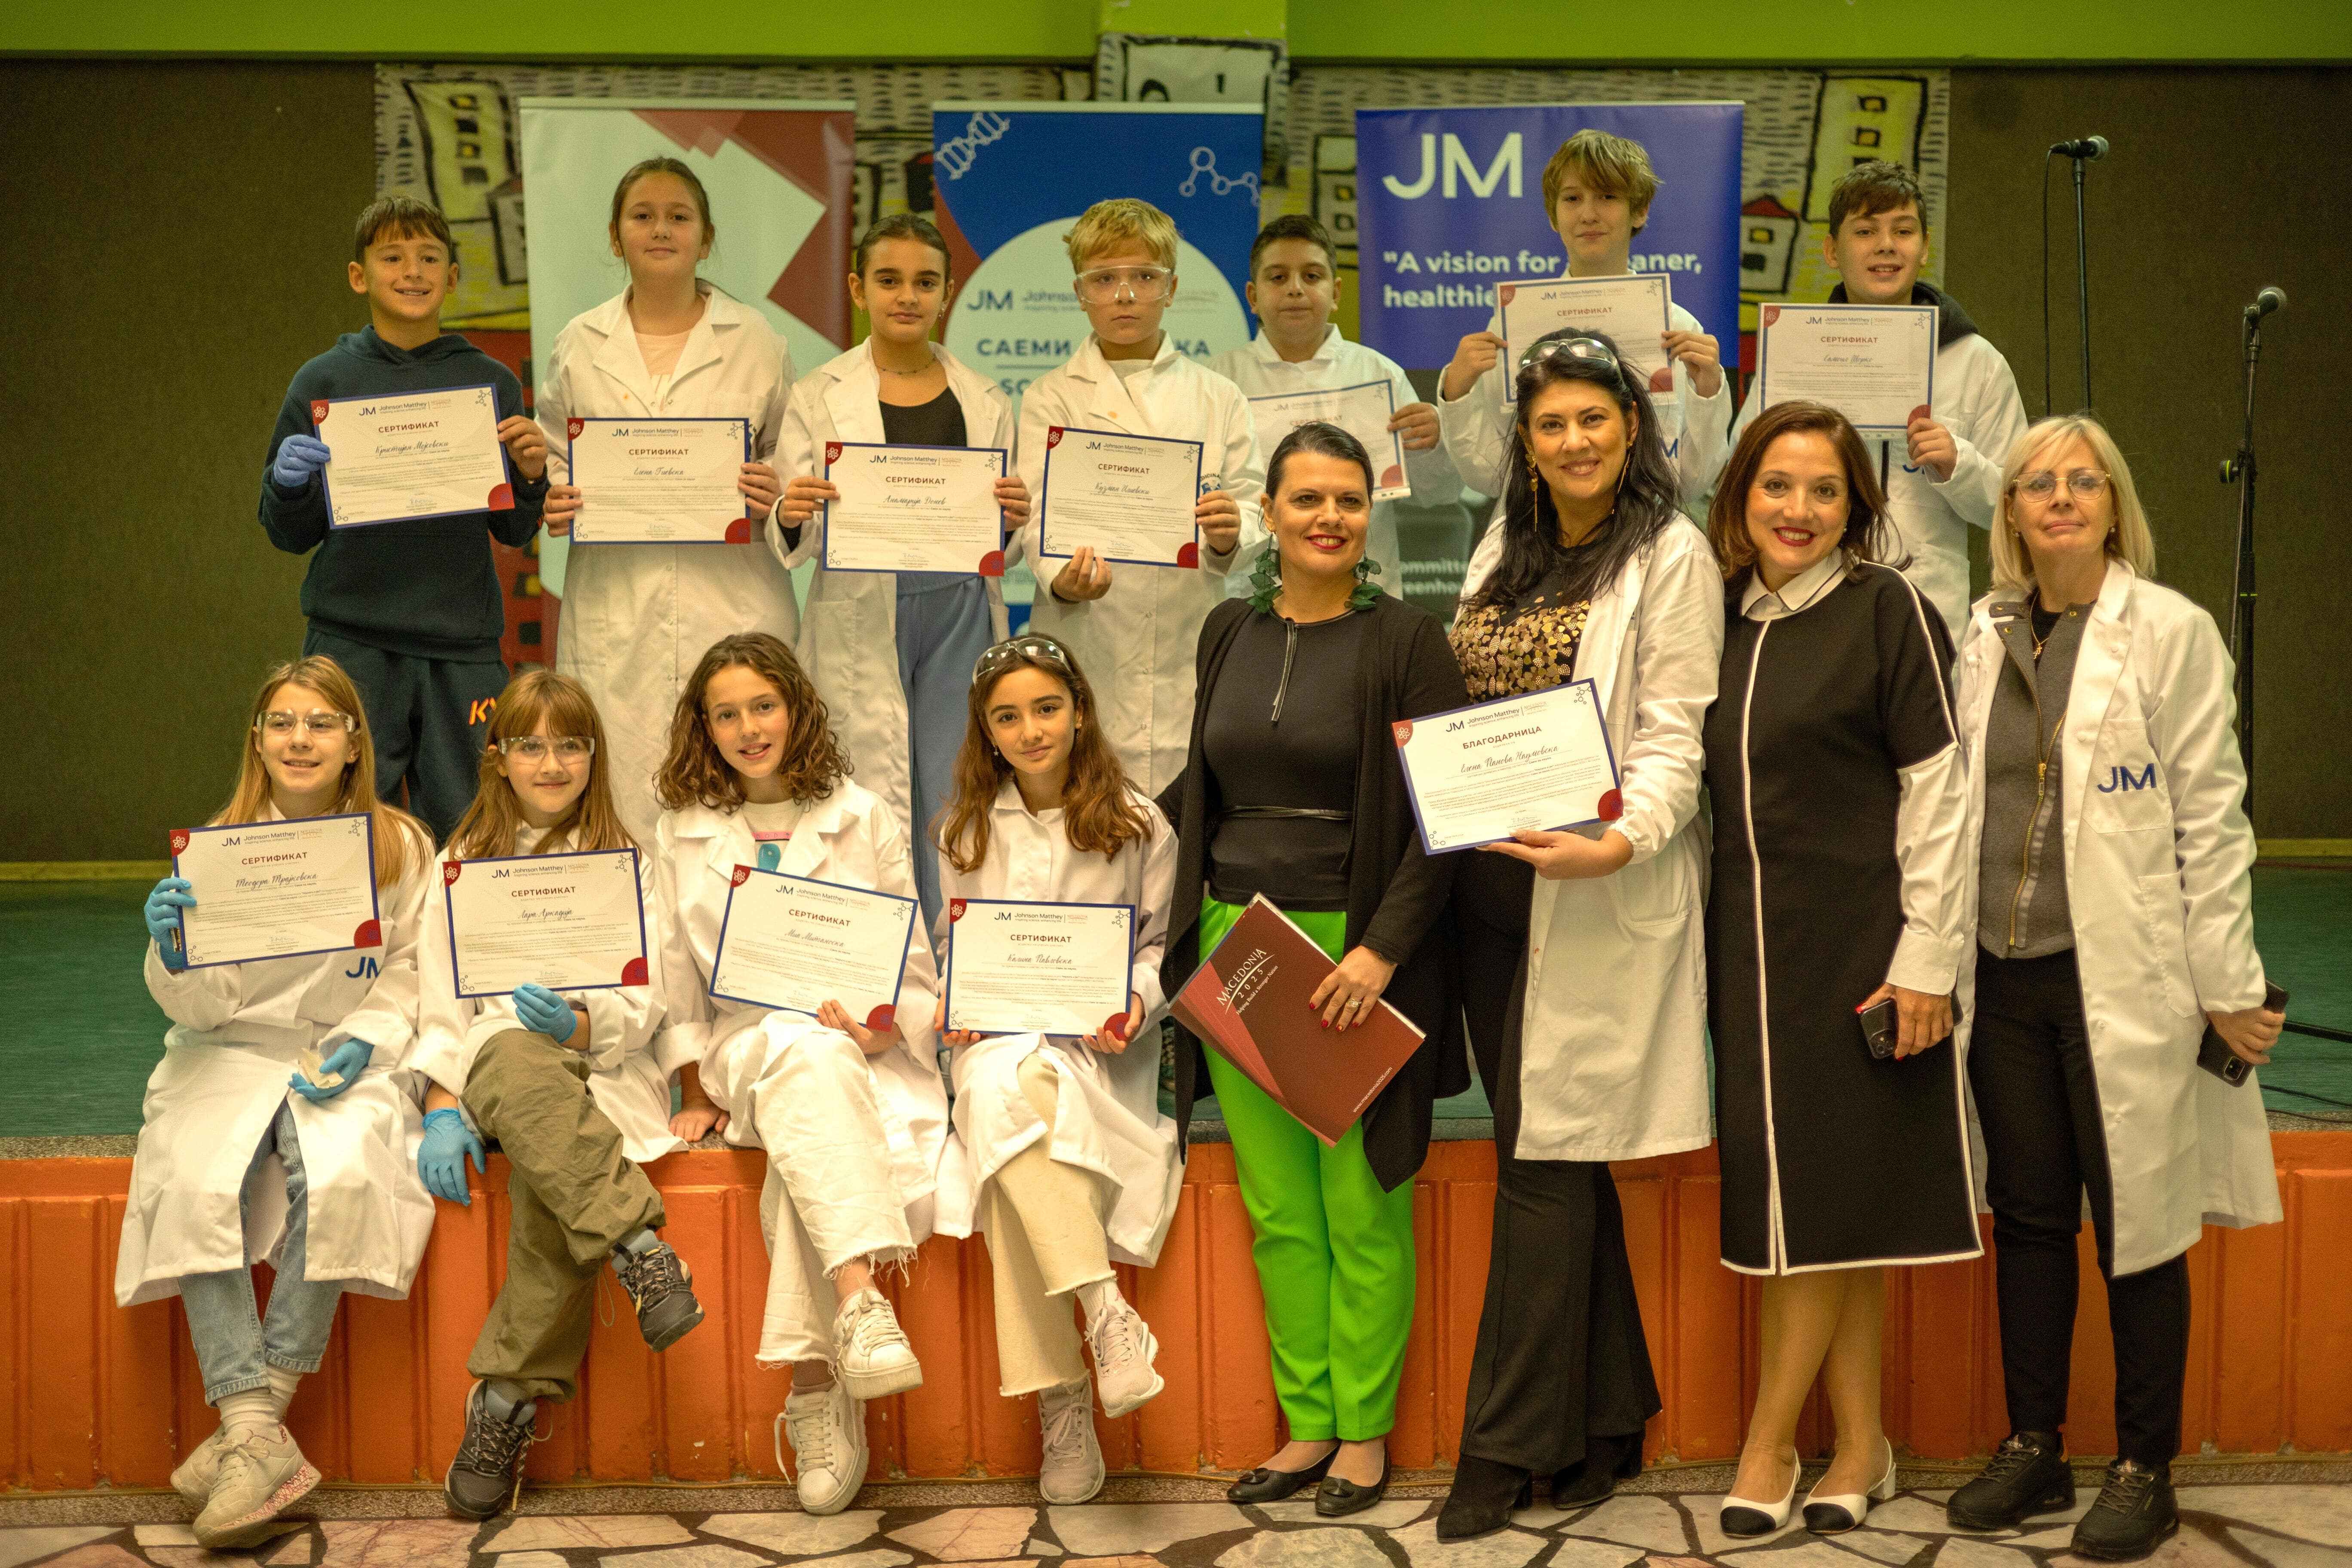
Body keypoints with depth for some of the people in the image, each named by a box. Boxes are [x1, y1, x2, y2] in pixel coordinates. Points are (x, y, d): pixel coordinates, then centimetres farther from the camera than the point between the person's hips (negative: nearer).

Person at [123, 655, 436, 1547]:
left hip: (346, 1058, -1)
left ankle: (256, 1413, -22)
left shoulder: (400, 846, 3)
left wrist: (365, 1040, -13)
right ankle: (258, 1439, -30)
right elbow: (197, 1009, 0)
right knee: (196, 1185, -30)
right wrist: (173, 951, -21)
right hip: (232, 1055, 1)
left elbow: (409, 978, 6)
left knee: (338, 1176, -33)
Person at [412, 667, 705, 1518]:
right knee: (522, 1065, -39)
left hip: (602, 1067, 0)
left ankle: (509, 1399, -29)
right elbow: (442, 1007, 6)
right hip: (495, 1057, 1)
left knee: (550, 1176, -34)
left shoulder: (624, 865, 11)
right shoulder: (464, 865, 14)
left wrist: (581, 1023, -21)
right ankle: (638, 1248, -45)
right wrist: (443, 1108, -10)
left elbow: (642, 1009, 2)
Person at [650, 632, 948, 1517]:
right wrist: (694, 1088, 3)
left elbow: (916, 970, 10)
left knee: (806, 1146, -36)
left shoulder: (862, 820, 12)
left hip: (863, 1058, 0)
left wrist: (885, 1029, -10)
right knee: (805, 1048, -39)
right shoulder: (682, 832, 15)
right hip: (744, 1049, 0)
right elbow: (674, 976, 13)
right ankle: (859, 1299, -53)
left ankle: (817, 1390, -40)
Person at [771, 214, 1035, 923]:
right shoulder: (819, 398, 6)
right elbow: (795, 542, 1)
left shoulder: (984, 401, 12)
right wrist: (791, 518, -21)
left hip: (960, 619, 2)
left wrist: (1013, 521, -9)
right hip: (861, 628, -2)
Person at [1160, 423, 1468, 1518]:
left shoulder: (1405, 642, -6)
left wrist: (1384, 947, -17)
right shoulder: (1230, 631, 9)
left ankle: (1364, 1429, 16)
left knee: (1360, 1209, 2)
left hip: (1355, 951, -4)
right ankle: (1308, 1424, 19)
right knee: (1276, 1210, 8)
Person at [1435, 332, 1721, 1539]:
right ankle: (1606, 1421, 21)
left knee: (1546, 1155, -4)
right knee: (1556, 1154, 10)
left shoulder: (1671, 557, -4)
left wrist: (1621, 841, -26)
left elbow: (1674, 738, -11)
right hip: (1492, 884, 7)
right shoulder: (1505, 551, 17)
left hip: (1595, 897, -7)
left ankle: (1510, 1445, 5)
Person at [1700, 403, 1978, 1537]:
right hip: (1749, 945, 6)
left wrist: (1928, 955, -13)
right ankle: (1861, 1446, 18)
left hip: (1858, 945, -5)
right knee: (1810, 1195, 9)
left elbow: (1937, 785, -9)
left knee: (1826, 1186, -1)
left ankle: (1769, 1441, 10)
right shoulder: (1727, 619, 10)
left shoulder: (1886, 607, -6)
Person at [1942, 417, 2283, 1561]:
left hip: (2125, 977, -5)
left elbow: (2211, 815, -6)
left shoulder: (2171, 631, -4)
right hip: (2005, 975, 5)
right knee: (2027, 1217, 12)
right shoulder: (1986, 636, 10)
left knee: (2136, 1223, 3)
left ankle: (2145, 1470, 16)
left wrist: (2227, 983, -8)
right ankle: (2033, 1451, 24)